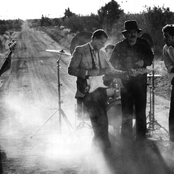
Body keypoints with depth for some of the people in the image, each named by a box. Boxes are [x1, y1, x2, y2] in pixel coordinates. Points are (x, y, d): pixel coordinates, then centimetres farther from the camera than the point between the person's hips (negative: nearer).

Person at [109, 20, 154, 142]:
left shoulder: (143, 44, 6)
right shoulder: (120, 46, 2)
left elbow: (150, 58, 11)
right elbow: (113, 63, 3)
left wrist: (143, 62, -11)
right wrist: (125, 68, -12)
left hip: (141, 80, 1)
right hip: (126, 81, -1)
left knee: (141, 109, 0)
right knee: (127, 110, -1)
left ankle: (141, 135, 9)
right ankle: (127, 136, 7)